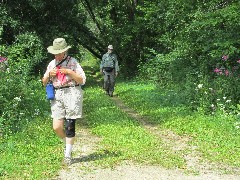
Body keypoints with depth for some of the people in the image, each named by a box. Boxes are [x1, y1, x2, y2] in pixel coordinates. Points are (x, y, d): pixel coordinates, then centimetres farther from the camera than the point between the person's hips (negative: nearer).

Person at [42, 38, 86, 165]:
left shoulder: (73, 62, 0)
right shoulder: (52, 64, 13)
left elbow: (82, 80, -2)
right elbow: (44, 83, 18)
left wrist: (69, 72, -12)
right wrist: (49, 75, -2)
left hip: (71, 94, -4)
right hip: (57, 96, 4)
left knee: (69, 126, -2)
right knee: (57, 127, -4)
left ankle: (68, 154, 11)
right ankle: (67, 144, 25)